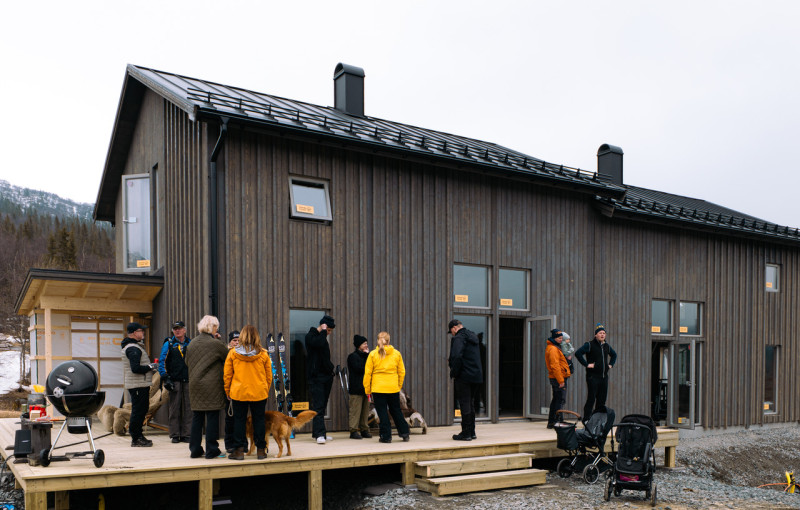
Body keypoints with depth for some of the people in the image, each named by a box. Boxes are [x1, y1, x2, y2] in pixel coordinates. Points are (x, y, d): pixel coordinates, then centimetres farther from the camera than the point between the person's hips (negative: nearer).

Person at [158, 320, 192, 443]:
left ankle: (185, 434, 8)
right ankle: (175, 435, 6)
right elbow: (162, 361, 2)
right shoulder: (168, 344, 4)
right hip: (174, 381, -2)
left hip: (188, 381, 2)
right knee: (174, 408, 0)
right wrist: (165, 378, -7)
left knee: (187, 409, 2)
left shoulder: (191, 344, 11)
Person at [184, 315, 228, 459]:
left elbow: (187, 362, 16)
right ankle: (211, 451, 4)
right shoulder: (216, 344, -11)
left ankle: (195, 450, 16)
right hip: (212, 386, -6)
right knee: (212, 417, 1)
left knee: (196, 417, 11)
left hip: (194, 385, 6)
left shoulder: (192, 343, 6)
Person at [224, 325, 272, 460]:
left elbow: (227, 375, 1)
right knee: (259, 420, 9)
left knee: (239, 420, 8)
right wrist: (266, 390, 16)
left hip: (239, 392, 0)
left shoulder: (233, 353, -4)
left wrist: (228, 392, 12)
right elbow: (269, 376, 3)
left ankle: (239, 450, 9)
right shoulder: (263, 354, -3)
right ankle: (261, 450, 13)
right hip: (259, 393, 1)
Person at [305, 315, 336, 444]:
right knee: (318, 406, -12)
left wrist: (330, 368, 15)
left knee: (322, 406, 9)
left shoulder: (324, 337, 18)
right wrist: (323, 331, -14)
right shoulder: (310, 335, -6)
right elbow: (319, 343, -28)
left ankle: (317, 432, 15)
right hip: (315, 376, -8)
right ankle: (320, 434, -16)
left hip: (326, 376, 8)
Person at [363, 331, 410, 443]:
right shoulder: (396, 353, 2)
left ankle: (386, 436, 6)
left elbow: (368, 373, -3)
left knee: (382, 412, 5)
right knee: (396, 411, 16)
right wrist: (399, 386, 18)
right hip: (393, 388, 3)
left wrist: (367, 389, 5)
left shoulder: (373, 354, -5)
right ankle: (404, 433, 19)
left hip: (378, 389, -2)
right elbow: (402, 372, 6)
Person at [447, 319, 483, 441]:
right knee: (469, 403, 17)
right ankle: (472, 432, 22)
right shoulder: (473, 337, 16)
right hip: (476, 376, 9)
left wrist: (453, 374, -13)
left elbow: (457, 357, -24)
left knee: (464, 404, -3)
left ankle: (466, 433, 1)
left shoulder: (458, 338, -12)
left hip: (464, 376, -9)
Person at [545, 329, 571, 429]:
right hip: (559, 377, -11)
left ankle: (551, 422, 21)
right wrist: (560, 380, -22)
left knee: (556, 399, 15)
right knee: (561, 400, -10)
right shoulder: (553, 349, -15)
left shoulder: (555, 347, 18)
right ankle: (557, 422, -11)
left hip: (554, 378, 11)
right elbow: (555, 366, -21)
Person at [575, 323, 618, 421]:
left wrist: (611, 364, 19)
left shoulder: (606, 346, 14)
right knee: (591, 399, -7)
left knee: (602, 399, 8)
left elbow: (614, 355, 34)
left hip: (604, 376, 7)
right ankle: (586, 420, -2)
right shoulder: (590, 345, -7)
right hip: (593, 376, -7)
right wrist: (586, 364, -17)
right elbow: (578, 353, -17)